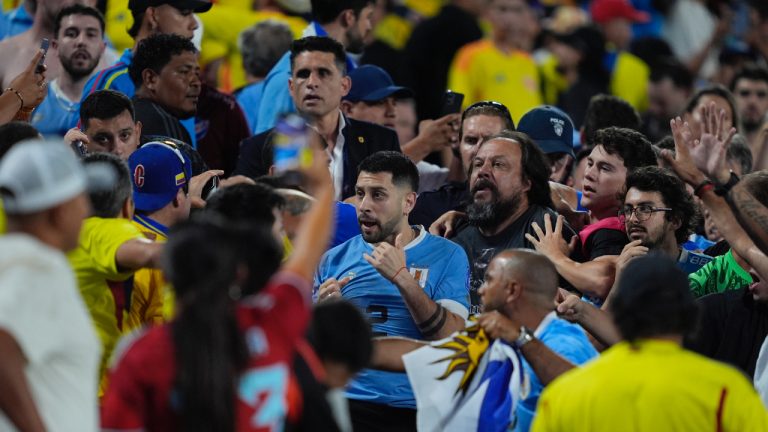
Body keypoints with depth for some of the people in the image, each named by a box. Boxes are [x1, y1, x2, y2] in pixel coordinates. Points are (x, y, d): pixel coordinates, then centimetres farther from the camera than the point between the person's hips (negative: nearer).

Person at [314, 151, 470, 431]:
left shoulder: (447, 256, 7)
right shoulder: (335, 259, 14)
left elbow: (451, 339, -5)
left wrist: (402, 278, -12)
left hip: (412, 407, -2)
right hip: (347, 401, 2)